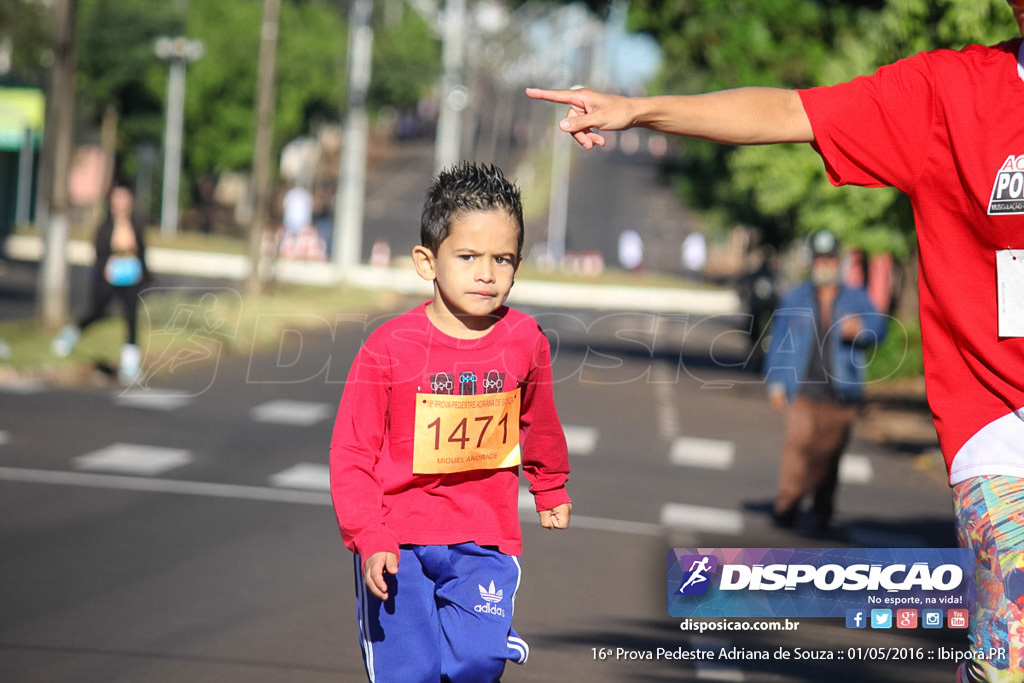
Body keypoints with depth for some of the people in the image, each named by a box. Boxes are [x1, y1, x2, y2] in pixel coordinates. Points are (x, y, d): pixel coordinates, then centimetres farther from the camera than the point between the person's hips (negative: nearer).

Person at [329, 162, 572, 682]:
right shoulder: (389, 348, -9)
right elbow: (351, 453, -5)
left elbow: (538, 423, 21)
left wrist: (550, 491, 36)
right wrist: (369, 540, -14)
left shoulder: (525, 341, 0)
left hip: (484, 545, 2)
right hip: (397, 543, -2)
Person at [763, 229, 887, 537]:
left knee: (829, 453, 1)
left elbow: (878, 328, -1)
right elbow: (779, 341, 15)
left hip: (840, 393, 0)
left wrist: (861, 327, -26)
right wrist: (776, 383, 6)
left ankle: (822, 512, 15)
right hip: (803, 390, 0)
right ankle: (787, 505, -21)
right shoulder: (795, 299, 14)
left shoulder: (856, 300, 12)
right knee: (798, 443, -18)